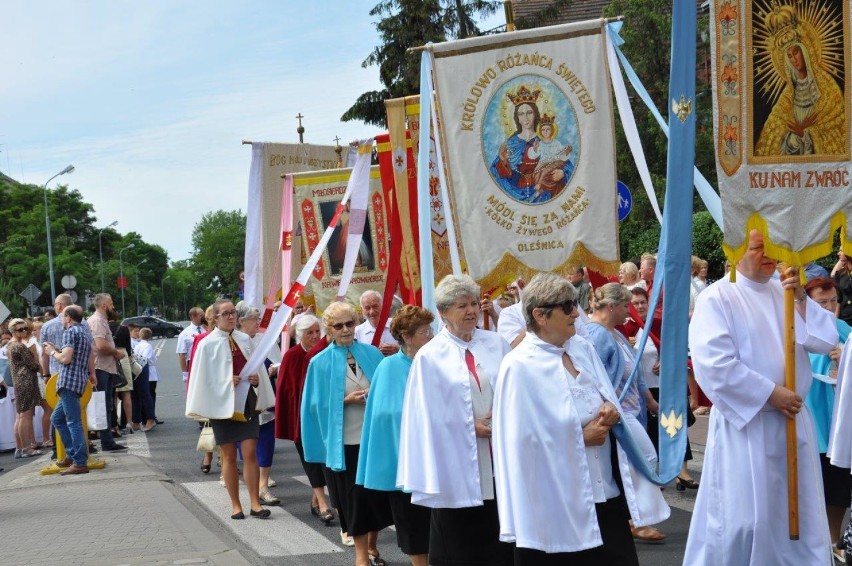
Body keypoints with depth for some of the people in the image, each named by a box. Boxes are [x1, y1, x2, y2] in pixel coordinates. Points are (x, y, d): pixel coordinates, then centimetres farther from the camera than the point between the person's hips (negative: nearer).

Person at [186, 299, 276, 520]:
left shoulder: (245, 340, 5)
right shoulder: (207, 344, -5)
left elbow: (257, 367, 12)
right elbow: (203, 378, -6)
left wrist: (257, 378, -8)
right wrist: (227, 381, -16)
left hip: (246, 401, 2)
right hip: (222, 404, -2)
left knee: (250, 453, -3)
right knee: (229, 456, 5)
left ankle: (255, 504, 2)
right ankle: (235, 505, 14)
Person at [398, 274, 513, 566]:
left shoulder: (497, 344, 6)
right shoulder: (429, 356, -4)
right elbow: (429, 414, -5)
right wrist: (470, 424, -11)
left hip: (500, 457, 3)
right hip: (458, 461, -3)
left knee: (502, 538, 7)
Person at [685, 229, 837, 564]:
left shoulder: (786, 292, 9)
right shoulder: (716, 297, -9)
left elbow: (826, 341, 4)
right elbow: (714, 363, -19)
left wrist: (801, 301, -9)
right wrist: (770, 394, -17)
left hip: (793, 420, 6)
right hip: (745, 423, -6)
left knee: (801, 515, 14)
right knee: (739, 518, -2)